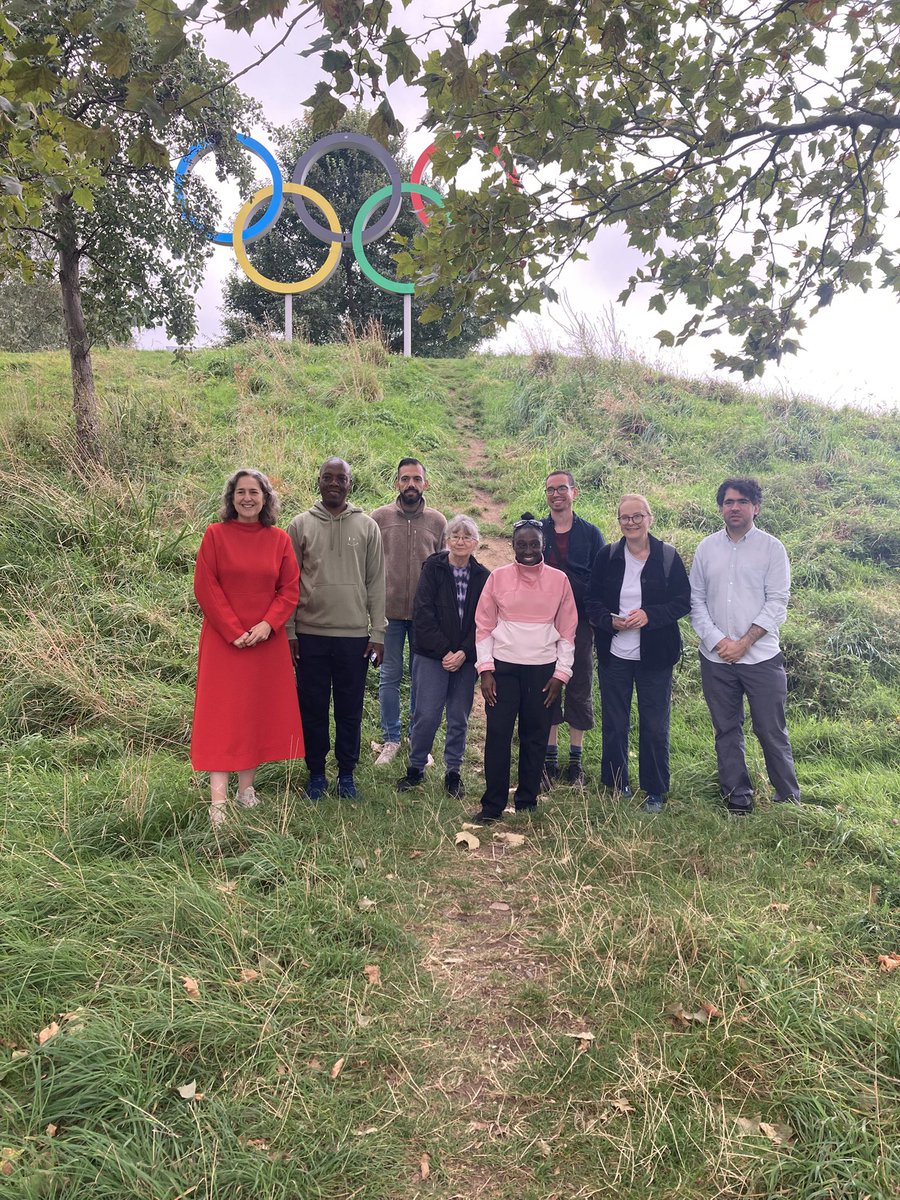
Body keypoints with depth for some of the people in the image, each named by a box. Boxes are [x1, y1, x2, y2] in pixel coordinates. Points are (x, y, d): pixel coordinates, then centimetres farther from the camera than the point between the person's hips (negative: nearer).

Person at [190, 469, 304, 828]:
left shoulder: (279, 539, 5)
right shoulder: (215, 534, -2)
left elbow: (290, 589, 3)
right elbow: (205, 587, -6)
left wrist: (267, 625, -12)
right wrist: (234, 631, -13)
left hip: (267, 641, 3)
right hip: (223, 640, -3)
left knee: (259, 710, 7)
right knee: (221, 713, -3)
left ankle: (247, 788, 18)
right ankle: (218, 800, -4)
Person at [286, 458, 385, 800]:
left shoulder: (367, 527, 4)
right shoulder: (301, 525, 3)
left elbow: (376, 584, 3)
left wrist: (377, 634, -1)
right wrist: (288, 631, -1)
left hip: (355, 634, 0)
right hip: (311, 633, 0)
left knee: (350, 710, 8)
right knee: (312, 708, 8)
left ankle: (347, 774, 22)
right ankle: (316, 773, 22)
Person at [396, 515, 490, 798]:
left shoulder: (482, 577, 4)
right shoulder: (433, 568, -2)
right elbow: (423, 614, -7)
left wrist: (464, 653, -10)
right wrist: (443, 651, -12)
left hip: (465, 657, 2)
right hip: (431, 655, -2)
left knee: (459, 718, 8)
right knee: (427, 714, -4)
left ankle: (453, 772, 21)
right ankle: (416, 768, 15)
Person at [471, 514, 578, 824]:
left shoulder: (559, 580, 3)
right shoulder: (498, 577, 1)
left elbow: (567, 631, 6)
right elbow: (484, 626, 3)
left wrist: (561, 672, 0)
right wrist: (485, 669, -4)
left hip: (543, 669, 1)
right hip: (503, 667, 0)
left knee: (535, 738, 6)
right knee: (498, 735, -2)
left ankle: (527, 803, 20)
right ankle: (492, 806, 8)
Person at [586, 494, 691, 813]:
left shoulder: (668, 556, -2)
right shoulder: (607, 557, 3)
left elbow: (684, 602, -3)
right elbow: (592, 601, 6)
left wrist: (649, 615, -18)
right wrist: (610, 621, -14)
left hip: (654, 655, -2)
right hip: (614, 653, 2)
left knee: (655, 727, 7)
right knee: (614, 725, 10)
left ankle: (655, 792, 21)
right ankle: (616, 787, 25)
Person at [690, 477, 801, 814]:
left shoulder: (771, 548, -2)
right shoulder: (707, 548, 7)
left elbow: (777, 603, -7)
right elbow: (696, 599, 5)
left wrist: (744, 642, -13)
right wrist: (717, 640, -7)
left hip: (761, 656, -3)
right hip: (715, 657, 3)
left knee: (772, 731, 2)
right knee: (727, 730, 10)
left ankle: (789, 799, 18)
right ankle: (737, 798, 22)